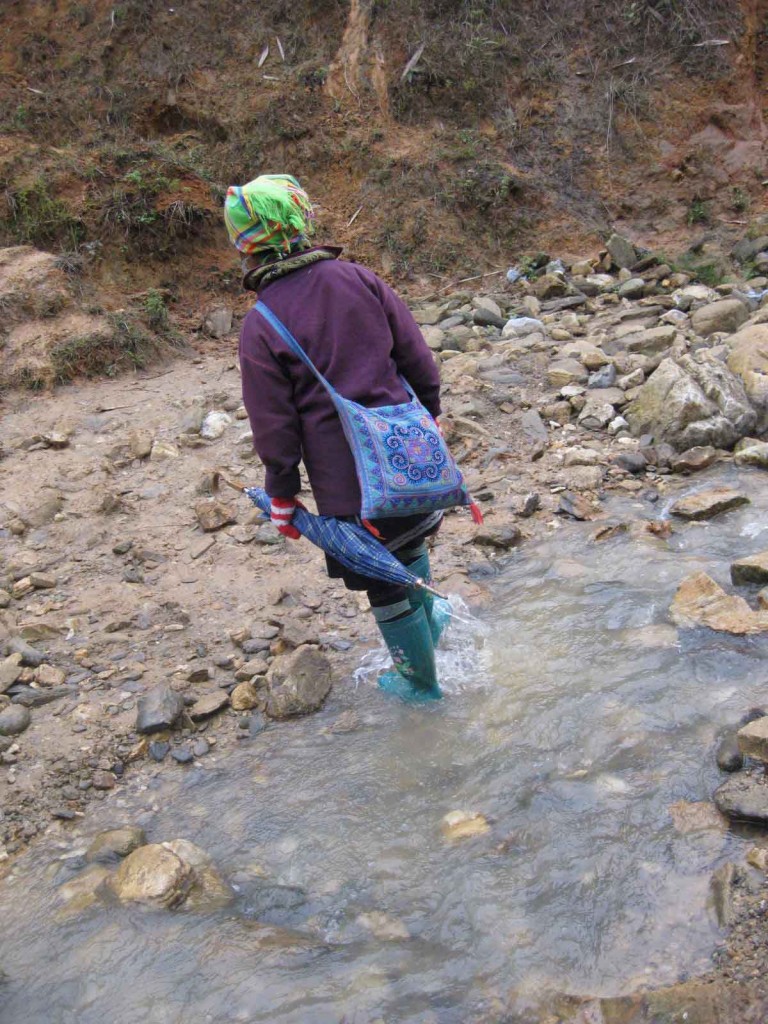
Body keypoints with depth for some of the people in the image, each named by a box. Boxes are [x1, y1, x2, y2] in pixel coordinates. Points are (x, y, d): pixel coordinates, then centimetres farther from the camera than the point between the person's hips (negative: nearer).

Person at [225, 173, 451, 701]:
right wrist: (430, 414, 18)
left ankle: (420, 680, 32)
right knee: (407, 543, 31)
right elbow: (417, 355, 2)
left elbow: (274, 425, -11)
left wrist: (282, 497, 2)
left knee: (385, 581, 13)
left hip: (345, 479, -4)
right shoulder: (357, 278, -4)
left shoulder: (260, 327, -13)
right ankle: (428, 622, 55)